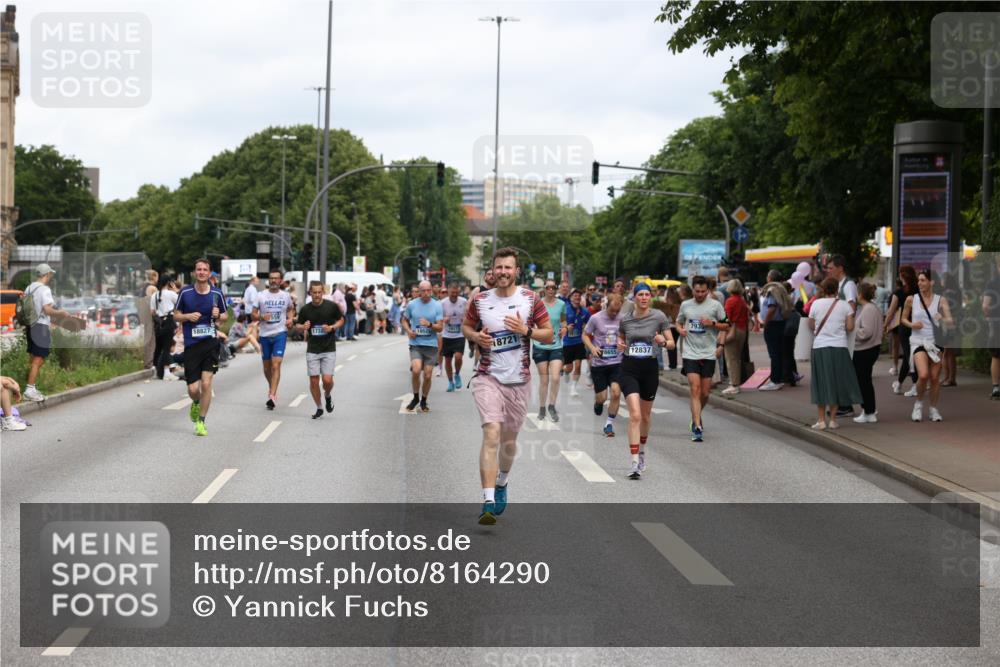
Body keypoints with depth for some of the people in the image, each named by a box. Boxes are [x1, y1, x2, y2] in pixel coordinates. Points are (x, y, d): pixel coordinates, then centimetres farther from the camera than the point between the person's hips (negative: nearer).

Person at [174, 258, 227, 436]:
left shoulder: (217, 293, 1)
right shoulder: (185, 293, 0)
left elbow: (225, 315, 13)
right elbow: (176, 315, 9)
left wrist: (219, 316, -9)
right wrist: (188, 316, -12)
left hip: (210, 343, 0)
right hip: (191, 344, 0)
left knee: (206, 383, -10)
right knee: (193, 388, -1)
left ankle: (201, 421, 4)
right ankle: (196, 403, 37)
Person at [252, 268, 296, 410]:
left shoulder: (286, 296, 5)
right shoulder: (261, 296, 1)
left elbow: (291, 309, 24)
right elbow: (253, 315, 3)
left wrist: (290, 319, 4)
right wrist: (261, 317, -18)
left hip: (280, 333, -2)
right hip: (265, 334, 2)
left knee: (276, 365, -14)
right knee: (267, 366, 12)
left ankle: (272, 396, -19)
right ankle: (271, 387, 39)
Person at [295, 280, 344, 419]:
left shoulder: (332, 306, -6)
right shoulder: (305, 309, -1)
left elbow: (341, 320, 8)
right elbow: (298, 325, 11)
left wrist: (332, 327, -11)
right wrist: (303, 327, -13)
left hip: (329, 349, -2)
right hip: (312, 349, 2)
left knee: (327, 380, -11)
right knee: (314, 380, 0)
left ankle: (328, 396, 24)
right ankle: (319, 408, 19)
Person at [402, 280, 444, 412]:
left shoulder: (437, 306, -1)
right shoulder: (412, 305, 2)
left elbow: (440, 327, -3)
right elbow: (405, 320, 17)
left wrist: (429, 324, -22)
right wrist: (408, 330, -3)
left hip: (431, 344, 0)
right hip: (415, 344, 0)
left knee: (427, 375, 2)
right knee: (416, 371, -19)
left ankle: (423, 401, 24)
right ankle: (416, 397, 4)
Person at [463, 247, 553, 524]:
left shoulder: (530, 300, -1)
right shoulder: (480, 300, 1)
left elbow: (549, 335, 3)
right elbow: (466, 326, 16)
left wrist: (526, 330, -16)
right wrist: (476, 336, -6)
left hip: (519, 380, 2)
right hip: (488, 378, -2)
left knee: (509, 439, 15)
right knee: (492, 434, -18)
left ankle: (502, 483, 44)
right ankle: (488, 501, -24)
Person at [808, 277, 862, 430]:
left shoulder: (816, 304, -1)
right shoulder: (845, 305, -2)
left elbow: (811, 325, 6)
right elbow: (850, 326, -3)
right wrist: (852, 312, 14)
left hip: (819, 347, 0)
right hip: (839, 348, 0)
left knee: (821, 383, 7)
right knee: (836, 383, 10)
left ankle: (821, 420, 5)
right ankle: (832, 419, 10)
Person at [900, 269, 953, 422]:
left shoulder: (940, 300, 1)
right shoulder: (911, 299, 3)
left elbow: (949, 320, -6)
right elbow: (904, 318, 14)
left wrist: (942, 320, -29)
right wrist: (911, 324, -7)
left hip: (936, 341, 1)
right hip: (918, 341, -1)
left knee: (935, 378, 2)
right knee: (923, 375, -19)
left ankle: (934, 409, 20)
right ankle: (918, 403, 7)